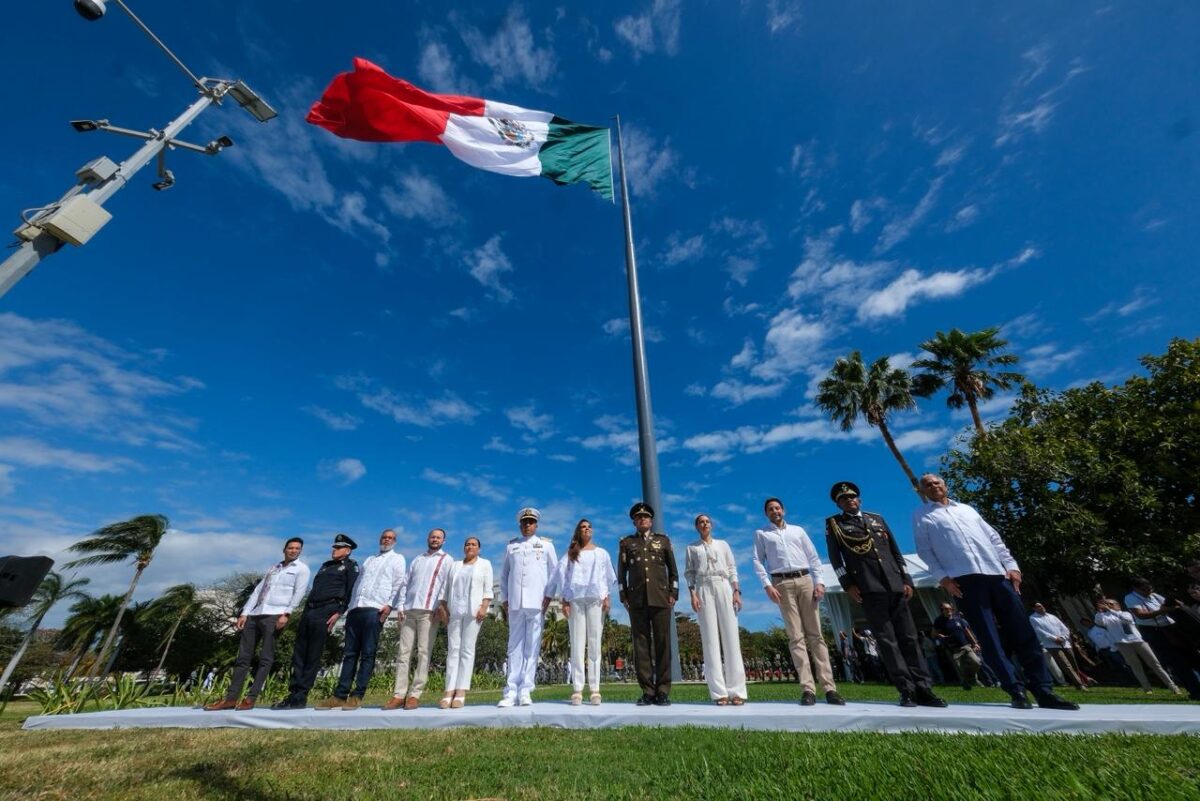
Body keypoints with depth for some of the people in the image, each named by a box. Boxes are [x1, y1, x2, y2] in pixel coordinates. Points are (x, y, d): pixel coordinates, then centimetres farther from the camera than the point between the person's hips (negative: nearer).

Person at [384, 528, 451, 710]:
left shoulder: (446, 560, 8)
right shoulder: (417, 559, 22)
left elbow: (446, 584, -3)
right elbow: (406, 584, 17)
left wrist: (440, 606, -13)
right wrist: (401, 607, 7)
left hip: (429, 610, -4)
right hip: (409, 610, 4)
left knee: (424, 652, -5)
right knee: (403, 651, 2)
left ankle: (415, 694, 1)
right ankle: (399, 694, 7)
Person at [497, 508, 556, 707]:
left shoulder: (546, 544, 11)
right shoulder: (511, 545, 16)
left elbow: (554, 571, 9)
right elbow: (504, 573, 16)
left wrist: (548, 595, -1)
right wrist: (504, 599, 8)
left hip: (537, 602, -1)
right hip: (515, 602, 1)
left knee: (532, 647, 0)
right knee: (515, 647, 2)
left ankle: (525, 691, 5)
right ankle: (511, 692, 6)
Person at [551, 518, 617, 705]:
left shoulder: (601, 553, 15)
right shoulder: (570, 554, 11)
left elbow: (608, 577, 10)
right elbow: (562, 576, 5)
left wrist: (607, 598, -1)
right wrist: (564, 601, -3)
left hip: (596, 599, 1)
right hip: (575, 599, 0)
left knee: (594, 644, 0)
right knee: (577, 644, -1)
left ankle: (594, 689, 4)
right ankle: (577, 690, 2)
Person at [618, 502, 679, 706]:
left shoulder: (663, 540, 13)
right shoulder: (626, 542, 12)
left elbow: (673, 569, 12)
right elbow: (621, 572, 10)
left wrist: (673, 594, 3)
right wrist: (624, 597, 3)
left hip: (661, 598, 0)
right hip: (637, 600, 0)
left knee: (663, 644, 0)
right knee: (641, 644, 1)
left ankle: (663, 691, 8)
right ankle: (647, 691, 8)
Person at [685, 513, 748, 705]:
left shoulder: (723, 544, 16)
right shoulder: (692, 548, 12)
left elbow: (732, 569, 12)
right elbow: (689, 573, 6)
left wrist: (736, 592, 0)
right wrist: (692, 595, -6)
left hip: (724, 588, 1)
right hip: (703, 590, -1)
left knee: (731, 637, -4)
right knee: (710, 638, -4)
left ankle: (737, 690, -1)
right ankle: (719, 692, -3)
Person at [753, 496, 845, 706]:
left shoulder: (798, 530, 17)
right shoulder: (761, 534, 11)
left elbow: (813, 557, 12)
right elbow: (758, 561, 3)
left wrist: (818, 582, -1)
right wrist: (767, 586, -9)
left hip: (805, 580, 2)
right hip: (781, 584, -2)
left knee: (815, 634, 0)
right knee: (796, 636, -4)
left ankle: (829, 687, 1)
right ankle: (807, 689, -4)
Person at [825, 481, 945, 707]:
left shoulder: (877, 518, 18)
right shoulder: (833, 524, 5)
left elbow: (895, 551, 17)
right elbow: (835, 558, -1)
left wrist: (906, 579, 8)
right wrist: (848, 584, -9)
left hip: (895, 585, 4)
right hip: (868, 588, -4)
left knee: (909, 637, 4)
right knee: (886, 639, -4)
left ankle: (923, 689, 10)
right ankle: (907, 690, 2)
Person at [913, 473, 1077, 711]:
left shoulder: (966, 509, 21)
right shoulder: (921, 515, 7)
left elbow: (994, 538, 18)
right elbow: (924, 550, 1)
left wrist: (1011, 565, 5)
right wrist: (943, 577, -8)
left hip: (997, 574, 4)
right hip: (965, 579, -4)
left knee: (1023, 631, 3)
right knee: (988, 637, -4)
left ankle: (1045, 691, 12)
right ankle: (1017, 691, 4)